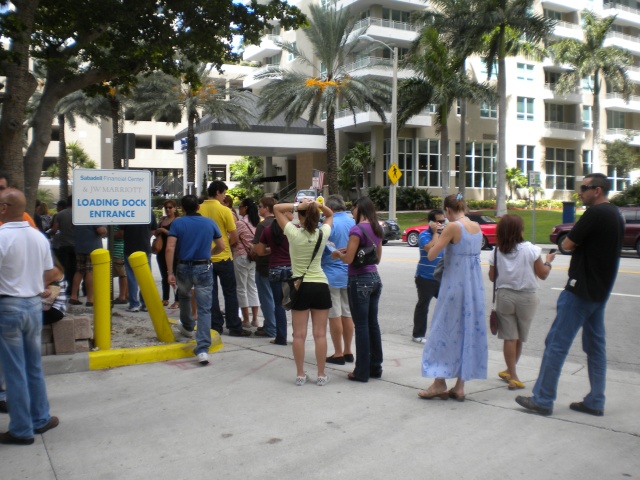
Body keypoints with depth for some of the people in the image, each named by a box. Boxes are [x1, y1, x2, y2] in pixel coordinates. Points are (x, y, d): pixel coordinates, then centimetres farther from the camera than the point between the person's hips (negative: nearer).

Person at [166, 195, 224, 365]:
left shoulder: (177, 223, -3)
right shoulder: (210, 223, 3)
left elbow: (170, 248, -12)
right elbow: (221, 246, 9)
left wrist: (170, 272, -9)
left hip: (184, 267, 0)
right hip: (204, 268, 0)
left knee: (184, 296, 32)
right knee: (204, 309, -2)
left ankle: (187, 327, 53)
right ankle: (202, 350, -12)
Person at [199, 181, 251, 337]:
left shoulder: (199, 210, -2)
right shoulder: (224, 210, -12)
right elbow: (234, 237, -10)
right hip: (223, 258, -4)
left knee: (211, 293, 9)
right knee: (230, 293, 6)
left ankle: (215, 327, 13)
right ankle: (234, 327, 9)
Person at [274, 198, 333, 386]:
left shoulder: (293, 233, -12)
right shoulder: (323, 234, -5)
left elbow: (277, 208, -3)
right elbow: (330, 214, 15)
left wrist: (297, 206, -13)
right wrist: (318, 205, -3)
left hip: (300, 287, -2)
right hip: (320, 286, 2)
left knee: (299, 334, 5)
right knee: (320, 334, 5)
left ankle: (300, 375, 10)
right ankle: (321, 375, 11)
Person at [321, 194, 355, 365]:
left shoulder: (329, 224, -14)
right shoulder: (353, 223, 5)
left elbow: (320, 249, -13)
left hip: (332, 275, -6)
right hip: (350, 274, 6)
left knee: (335, 316, 2)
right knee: (347, 314, 12)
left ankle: (338, 354, 8)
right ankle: (347, 352, 19)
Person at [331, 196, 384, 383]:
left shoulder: (357, 229, -14)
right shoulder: (377, 229, 10)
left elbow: (348, 259, -18)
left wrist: (338, 253, 3)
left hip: (360, 280, -8)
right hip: (374, 278, 8)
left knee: (361, 326, -1)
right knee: (373, 324, 14)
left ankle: (362, 372, 6)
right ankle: (375, 368, 22)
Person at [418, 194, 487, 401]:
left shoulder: (453, 227, -13)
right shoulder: (477, 227, 8)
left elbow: (431, 255, -14)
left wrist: (436, 237, 4)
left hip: (454, 284, -7)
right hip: (474, 284, 7)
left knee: (445, 331, 4)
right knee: (469, 331, 10)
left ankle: (439, 383, 9)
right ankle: (460, 386, 15)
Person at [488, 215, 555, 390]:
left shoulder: (497, 252, -3)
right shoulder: (531, 249, -10)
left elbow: (492, 277, 4)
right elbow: (543, 274, -3)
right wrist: (548, 261, 14)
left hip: (504, 296, 1)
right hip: (526, 297, -1)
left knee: (509, 337, 5)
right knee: (519, 338, 14)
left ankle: (512, 375, 4)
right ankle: (511, 372, 26)